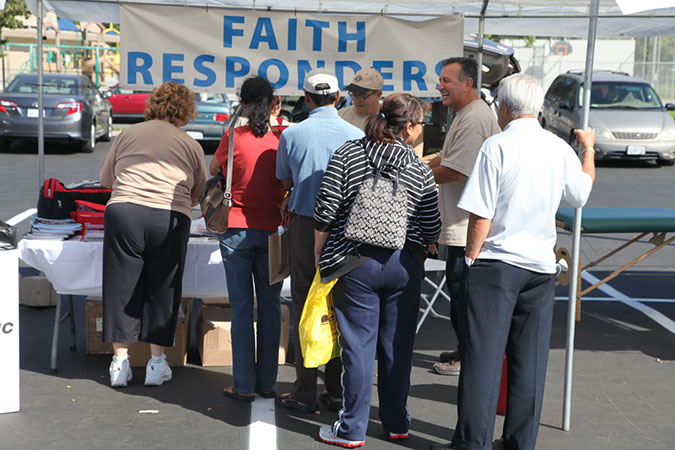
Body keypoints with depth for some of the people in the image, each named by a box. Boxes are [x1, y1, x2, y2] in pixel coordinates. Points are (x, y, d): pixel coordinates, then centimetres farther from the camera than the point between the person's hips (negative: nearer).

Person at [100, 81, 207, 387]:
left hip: (124, 213, 0)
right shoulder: (192, 146, 12)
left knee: (121, 286, 9)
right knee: (162, 290, 11)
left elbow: (105, 179, 21)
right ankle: (157, 362, 15)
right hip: (171, 220, 0)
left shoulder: (128, 135, 13)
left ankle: (120, 362, 13)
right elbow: (198, 196, 18)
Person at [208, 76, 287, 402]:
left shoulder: (234, 137, -6)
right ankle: (267, 383, 15)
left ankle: (244, 386, 5)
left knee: (242, 308, 3)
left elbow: (212, 170, 12)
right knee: (270, 308, 9)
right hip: (272, 231, 1)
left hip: (236, 230, -1)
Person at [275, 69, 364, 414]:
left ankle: (305, 394, 7)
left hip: (305, 224, -1)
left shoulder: (292, 134, -4)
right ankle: (337, 391, 14)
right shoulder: (357, 136, -3)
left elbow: (285, 181, 10)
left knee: (305, 307, 4)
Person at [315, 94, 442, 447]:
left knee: (358, 346, 4)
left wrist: (319, 256, 6)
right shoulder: (420, 170, 0)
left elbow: (325, 212, -5)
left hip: (355, 265, -1)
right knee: (398, 346, 12)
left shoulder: (347, 155, -2)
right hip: (405, 266, 1)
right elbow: (432, 229, 2)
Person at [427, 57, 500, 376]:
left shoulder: (475, 119, -20)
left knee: (461, 290, -3)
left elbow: (453, 171, -23)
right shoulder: (465, 115, 16)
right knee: (460, 289, 18)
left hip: (469, 226, -11)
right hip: (462, 222, 11)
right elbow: (447, 158, 25)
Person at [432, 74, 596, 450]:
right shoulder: (560, 148, 4)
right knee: (529, 360, 11)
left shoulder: (497, 147, -10)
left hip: (495, 263, -5)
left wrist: (471, 258, -2)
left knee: (483, 356, -1)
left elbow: (480, 216, -14)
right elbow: (582, 195, 23)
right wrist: (589, 149, 37)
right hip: (540, 265, 5)